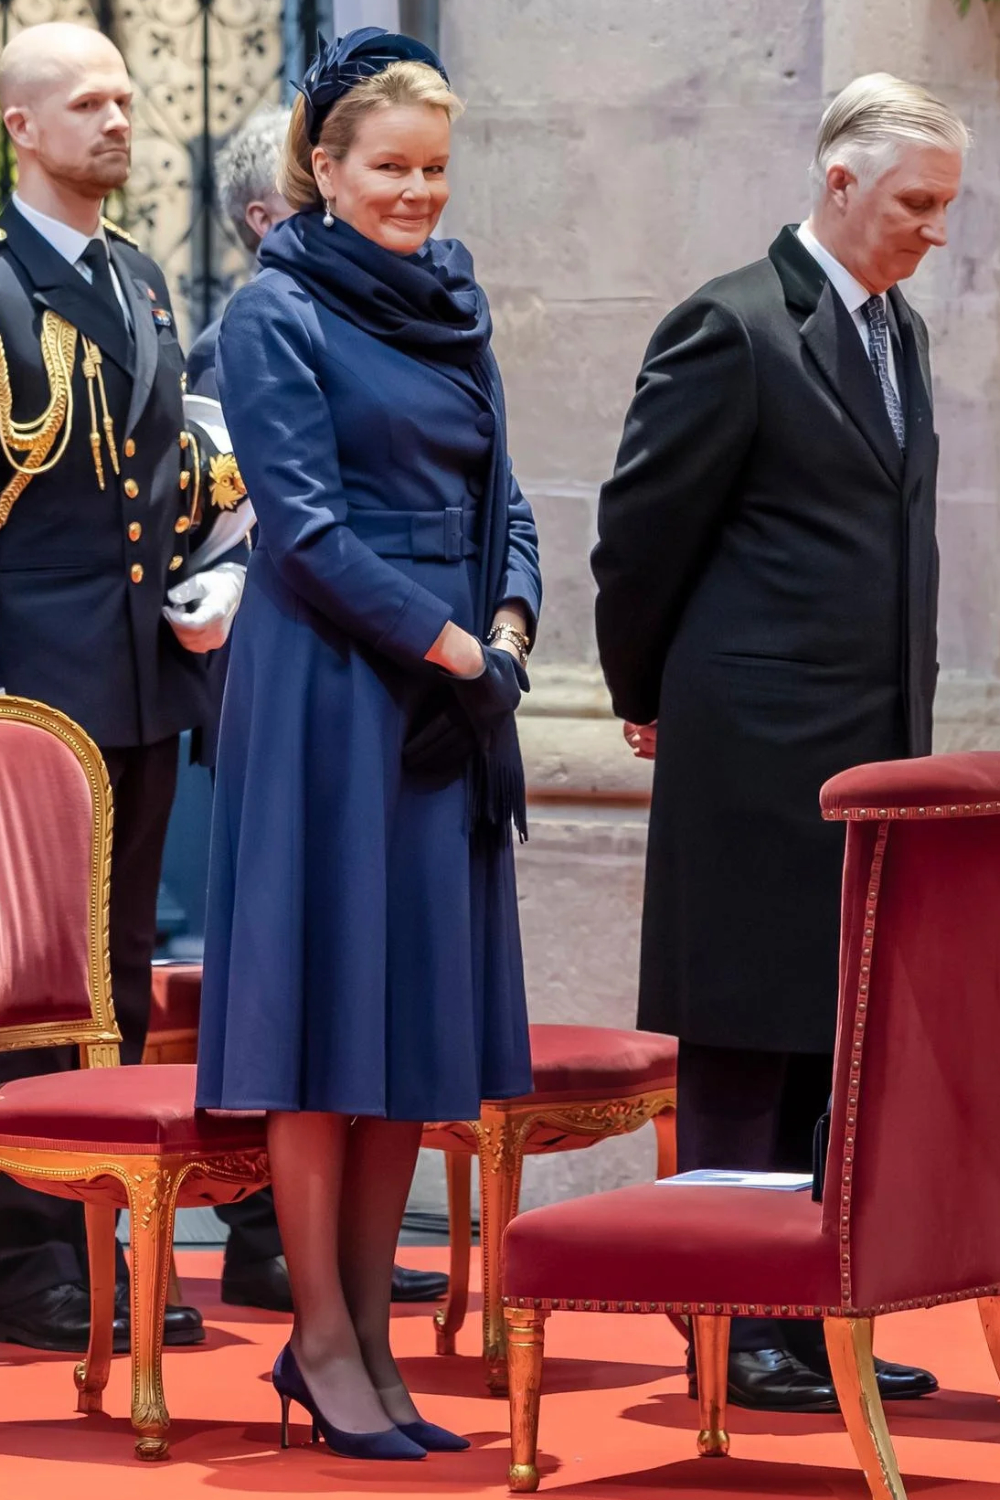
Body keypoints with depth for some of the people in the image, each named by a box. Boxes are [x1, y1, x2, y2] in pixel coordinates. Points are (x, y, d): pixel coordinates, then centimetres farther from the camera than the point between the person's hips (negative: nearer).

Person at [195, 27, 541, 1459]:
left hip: (451, 692, 7)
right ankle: (324, 1341, 2)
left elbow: (499, 498, 16)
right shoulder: (278, 311, -6)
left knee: (419, 1014, 7)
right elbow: (305, 523, -13)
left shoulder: (454, 309, 15)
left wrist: (508, 629, -2)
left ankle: (368, 1329, 12)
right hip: (329, 687, -7)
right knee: (330, 1010, -3)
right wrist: (447, 645, -14)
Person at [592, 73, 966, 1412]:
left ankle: (809, 1320, 17)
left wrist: (908, 723, 17)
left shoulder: (896, 333, 14)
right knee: (744, 1051, -1)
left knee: (838, 1045, 11)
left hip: (875, 750, 8)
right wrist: (649, 696, 2)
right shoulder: (734, 329, -11)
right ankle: (736, 1335, 4)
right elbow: (644, 528, -9)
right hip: (759, 754, -8)